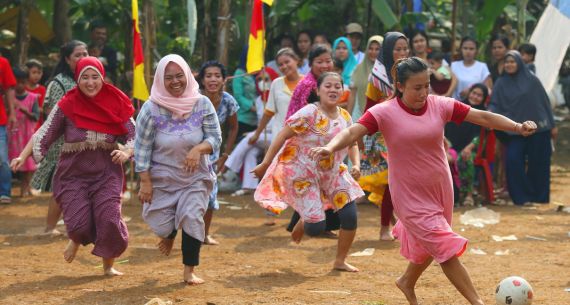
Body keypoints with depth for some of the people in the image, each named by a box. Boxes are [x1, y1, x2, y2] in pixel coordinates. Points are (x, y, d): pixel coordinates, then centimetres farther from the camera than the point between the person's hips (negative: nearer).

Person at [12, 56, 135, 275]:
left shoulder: (115, 104, -2)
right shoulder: (67, 105, -5)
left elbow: (134, 135, -1)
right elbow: (44, 135, -3)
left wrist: (126, 152, -21)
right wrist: (23, 156, -14)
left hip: (106, 173, 1)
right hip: (73, 174, 0)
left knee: (109, 220, -13)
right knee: (79, 224, -11)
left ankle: (108, 265, 14)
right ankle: (77, 240, 30)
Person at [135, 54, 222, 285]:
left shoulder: (202, 104, -9)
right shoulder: (151, 109, -14)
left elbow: (215, 138, -7)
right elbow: (142, 148, -10)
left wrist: (199, 148, -29)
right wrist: (145, 182, -12)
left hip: (195, 177, 0)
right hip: (161, 177, 0)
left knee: (193, 218, -14)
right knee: (161, 224, 3)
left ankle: (189, 271, 1)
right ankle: (169, 235, 44)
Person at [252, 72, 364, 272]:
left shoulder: (345, 117, 1)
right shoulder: (309, 113, -19)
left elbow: (352, 143, 15)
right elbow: (282, 136, -17)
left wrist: (356, 164, -4)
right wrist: (266, 163, -18)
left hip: (333, 173, 6)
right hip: (303, 176, -6)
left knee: (350, 216, -4)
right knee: (317, 227, -10)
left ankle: (340, 261, 17)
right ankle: (301, 225, 30)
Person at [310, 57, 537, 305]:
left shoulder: (440, 105, -5)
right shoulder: (385, 112, -16)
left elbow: (483, 117, -6)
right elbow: (353, 132, -26)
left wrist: (517, 127, -16)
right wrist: (331, 147, -45)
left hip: (440, 189, 5)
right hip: (410, 196, -5)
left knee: (428, 247, 22)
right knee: (446, 248, -10)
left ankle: (407, 282, 50)